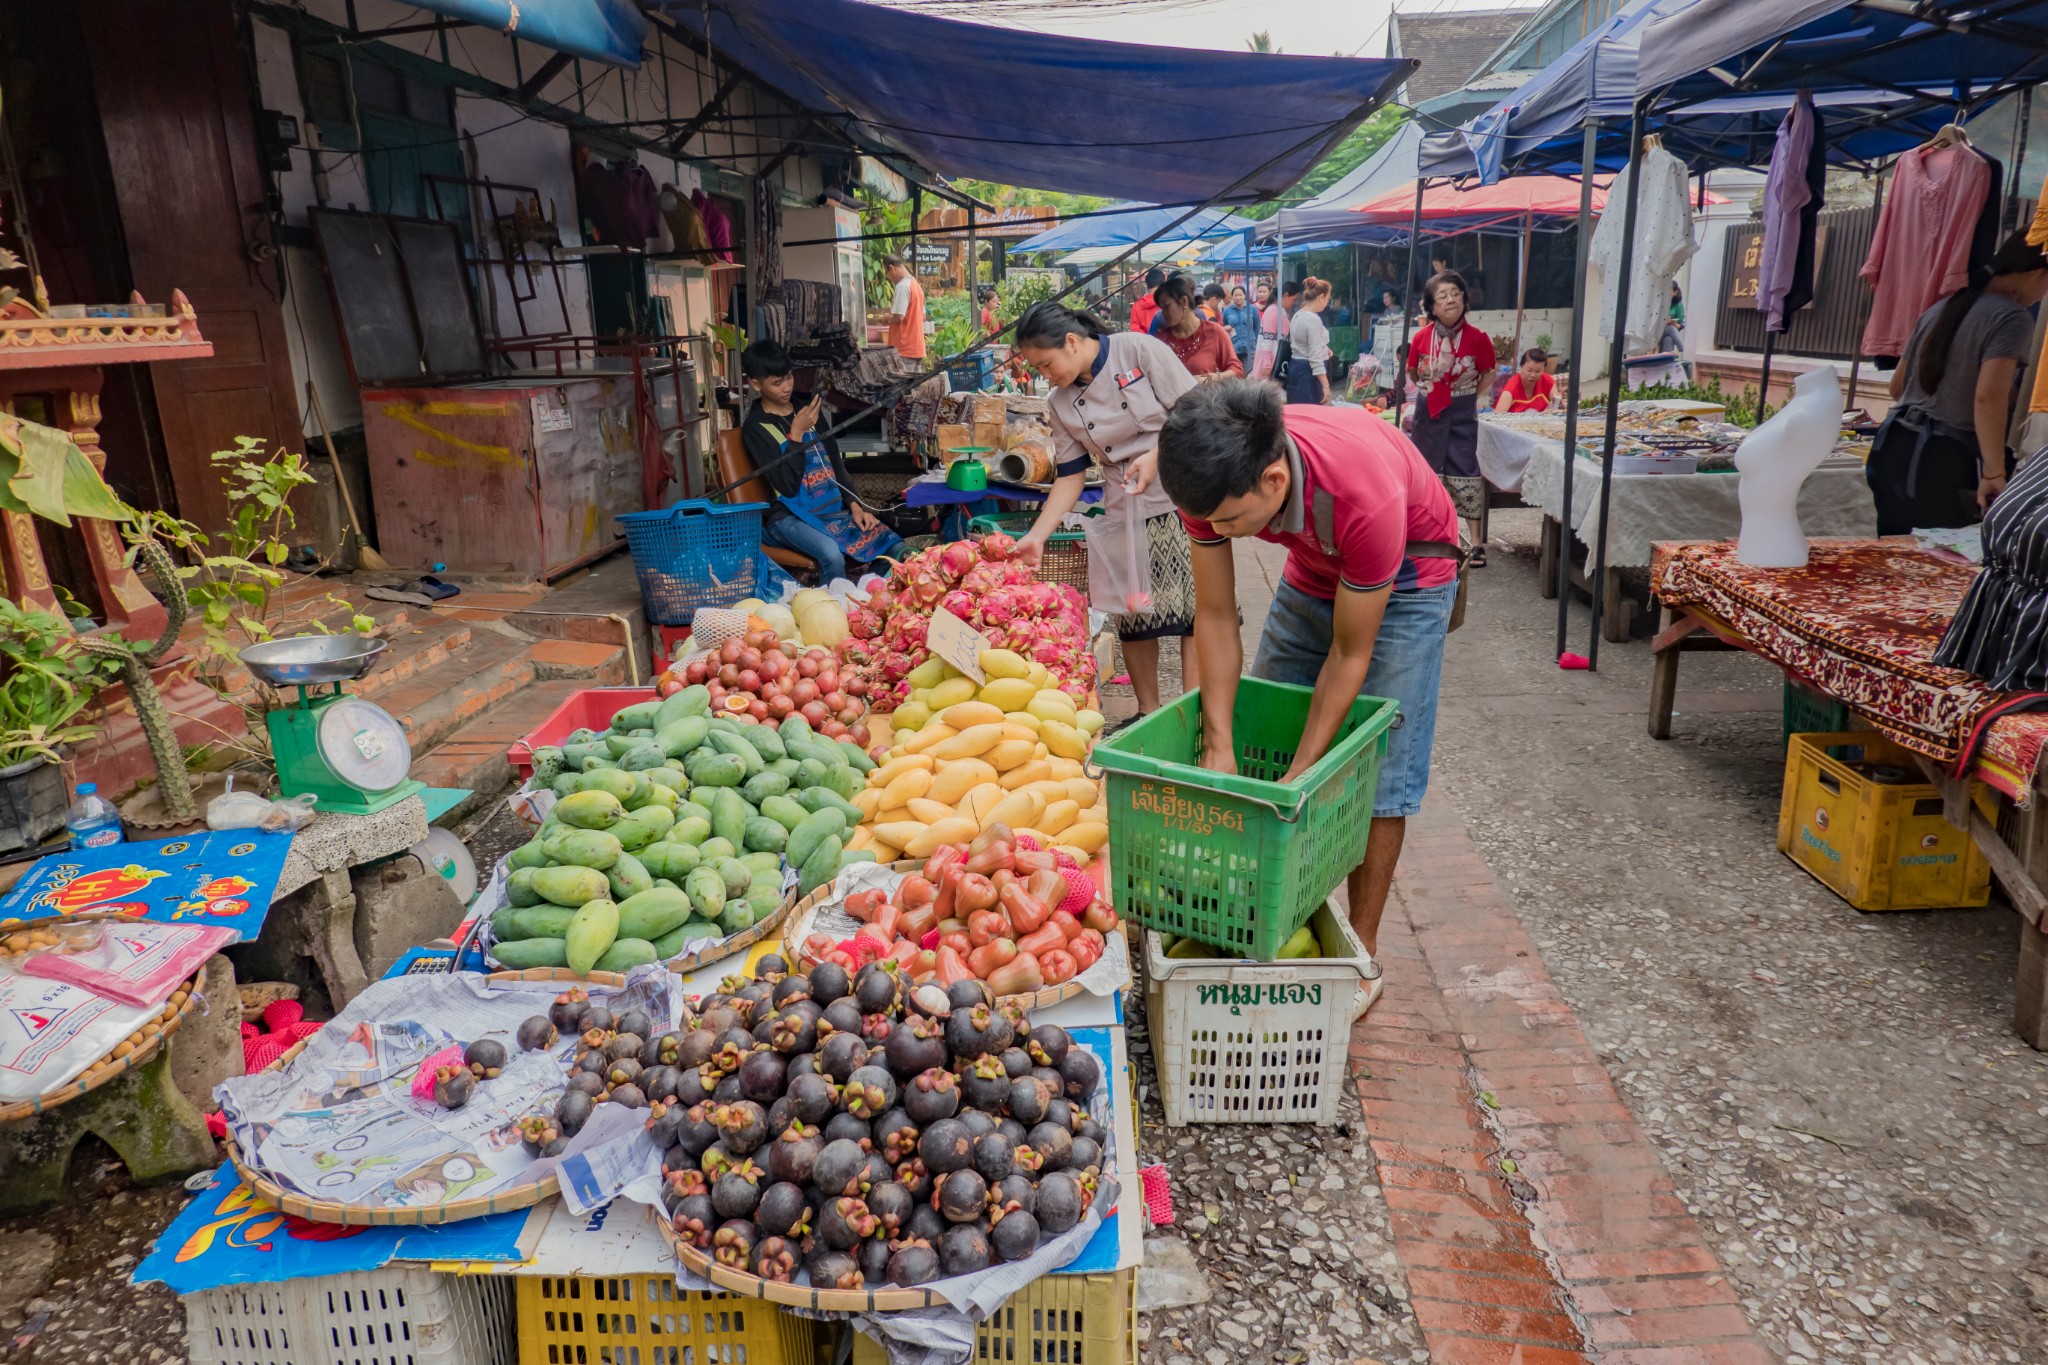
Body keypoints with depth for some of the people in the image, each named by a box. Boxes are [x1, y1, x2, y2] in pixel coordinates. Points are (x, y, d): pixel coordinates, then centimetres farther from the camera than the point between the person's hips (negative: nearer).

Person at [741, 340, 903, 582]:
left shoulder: (806, 409, 13)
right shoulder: (755, 428, -4)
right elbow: (788, 485, -12)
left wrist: (855, 505, 5)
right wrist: (797, 433, -14)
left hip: (834, 507, 6)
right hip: (791, 516, -6)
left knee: (896, 548, -14)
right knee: (832, 555, -36)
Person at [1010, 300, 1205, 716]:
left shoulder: (1139, 350, -8)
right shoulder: (1061, 405, 6)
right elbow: (1070, 476, 7)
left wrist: (1156, 455, -19)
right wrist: (1037, 536, -2)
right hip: (1126, 515, 4)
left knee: (1194, 608, -5)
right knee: (1132, 614, 5)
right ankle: (1148, 712, 21)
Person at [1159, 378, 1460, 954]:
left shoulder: (1365, 496, -42)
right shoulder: (1215, 477, -28)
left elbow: (1350, 656, -31)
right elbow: (1215, 616, -20)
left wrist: (1298, 780, -28)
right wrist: (1219, 748, -25)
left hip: (1408, 576, -5)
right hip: (1314, 569, 5)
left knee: (1378, 774, -8)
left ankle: (1361, 944, 5)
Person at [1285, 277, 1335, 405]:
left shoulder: (1297, 315, 12)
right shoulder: (1313, 319, -17)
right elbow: (1315, 357, -22)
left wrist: (1323, 349, 24)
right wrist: (1325, 385, -23)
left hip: (1295, 368, 10)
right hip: (1308, 372, -10)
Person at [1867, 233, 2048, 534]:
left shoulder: (1940, 309, 17)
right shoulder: (2013, 319, -6)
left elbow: (1897, 387, 24)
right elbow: (1989, 397, -21)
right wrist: (1994, 474, -19)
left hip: (1894, 444, 7)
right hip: (1946, 462, -7)